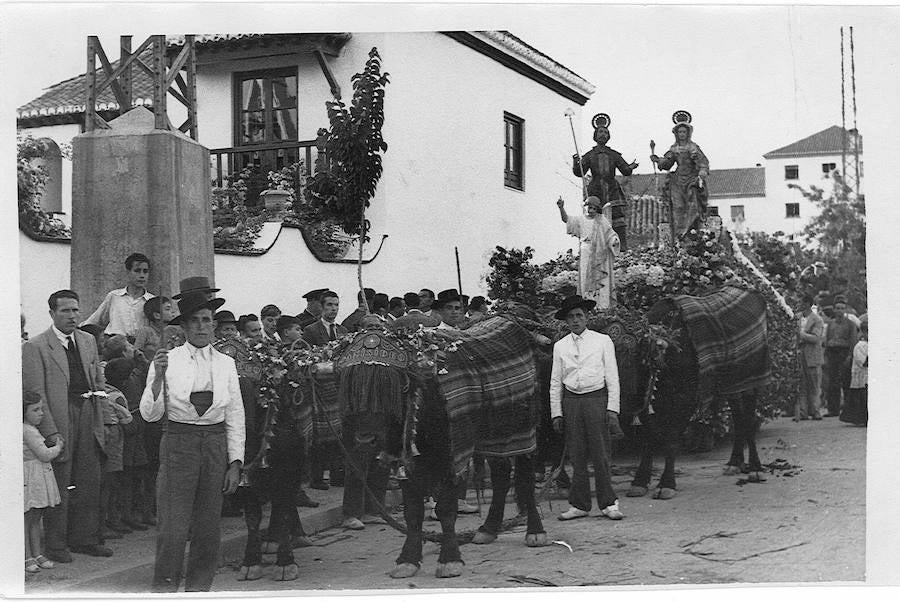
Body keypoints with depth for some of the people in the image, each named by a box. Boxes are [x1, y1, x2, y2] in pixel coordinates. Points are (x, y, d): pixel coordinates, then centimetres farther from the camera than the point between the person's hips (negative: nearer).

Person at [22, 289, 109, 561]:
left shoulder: (88, 341, 13)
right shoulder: (35, 347, -7)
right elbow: (35, 395, -10)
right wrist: (50, 432, -16)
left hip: (88, 418, 6)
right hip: (59, 421, -6)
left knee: (90, 482, 9)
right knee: (59, 485, 1)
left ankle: (84, 538, 21)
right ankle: (55, 544, 12)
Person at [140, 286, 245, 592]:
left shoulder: (226, 364, 7)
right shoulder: (168, 361, 0)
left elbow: (236, 417, 9)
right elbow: (150, 414, -4)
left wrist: (235, 463, 4)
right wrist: (158, 376, -18)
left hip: (216, 445, 3)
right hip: (178, 443, -3)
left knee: (209, 527, 8)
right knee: (173, 526, -6)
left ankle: (199, 587, 22)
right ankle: (164, 588, 7)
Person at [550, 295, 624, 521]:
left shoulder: (603, 341, 6)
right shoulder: (560, 346, 11)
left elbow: (612, 377, 5)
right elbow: (555, 382, 12)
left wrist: (612, 407, -3)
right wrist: (556, 413, 5)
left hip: (597, 399, -2)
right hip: (571, 401, 2)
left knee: (600, 454, -3)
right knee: (577, 456, 4)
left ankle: (608, 503, 4)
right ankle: (579, 505, 10)